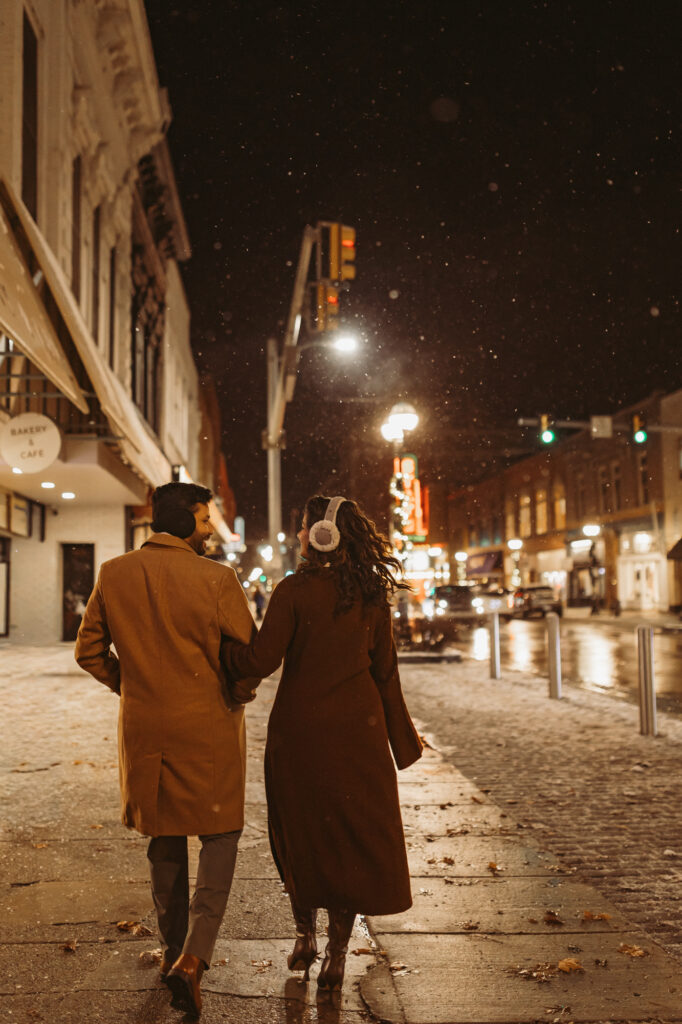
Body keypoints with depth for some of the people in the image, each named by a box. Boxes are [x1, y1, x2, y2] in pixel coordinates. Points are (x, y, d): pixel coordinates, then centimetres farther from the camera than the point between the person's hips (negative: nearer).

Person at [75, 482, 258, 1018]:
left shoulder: (113, 574, -2)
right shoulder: (218, 579, -15)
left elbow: (89, 650, 5)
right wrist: (234, 695, 10)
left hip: (144, 727, 4)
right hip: (208, 727, -4)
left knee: (165, 839, 19)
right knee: (220, 837, 10)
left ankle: (173, 949, 32)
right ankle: (194, 957, -2)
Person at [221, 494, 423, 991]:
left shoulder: (294, 591, -13)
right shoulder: (372, 595, -1)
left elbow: (261, 660, -16)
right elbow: (386, 673, 3)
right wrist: (403, 739, 12)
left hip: (301, 727, -2)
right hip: (358, 729, 3)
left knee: (302, 833, 16)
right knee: (353, 835, 11)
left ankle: (305, 935, 28)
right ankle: (337, 952, 18)